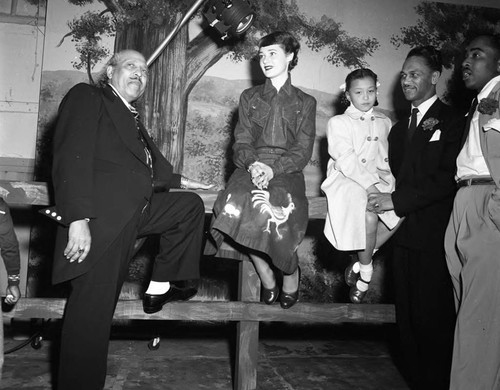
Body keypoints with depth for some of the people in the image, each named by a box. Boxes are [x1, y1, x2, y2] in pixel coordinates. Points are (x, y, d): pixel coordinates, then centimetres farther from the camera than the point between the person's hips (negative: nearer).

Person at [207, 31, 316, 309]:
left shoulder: (305, 103, 13)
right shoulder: (249, 98, 20)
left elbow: (303, 151, 2)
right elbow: (242, 143, 10)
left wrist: (273, 169, -16)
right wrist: (253, 164, -14)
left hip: (287, 171, -2)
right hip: (252, 168, 2)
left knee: (277, 210, -34)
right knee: (237, 205, -32)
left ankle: (291, 272, -3)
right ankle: (267, 277, -11)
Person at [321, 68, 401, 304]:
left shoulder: (384, 122, 21)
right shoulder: (338, 123, 5)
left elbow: (389, 158, 15)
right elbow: (346, 160, -10)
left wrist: (383, 182, -7)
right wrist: (369, 184, -21)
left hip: (379, 180, 5)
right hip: (346, 180, -5)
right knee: (369, 215, -34)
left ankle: (360, 263, -11)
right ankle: (366, 269, -9)